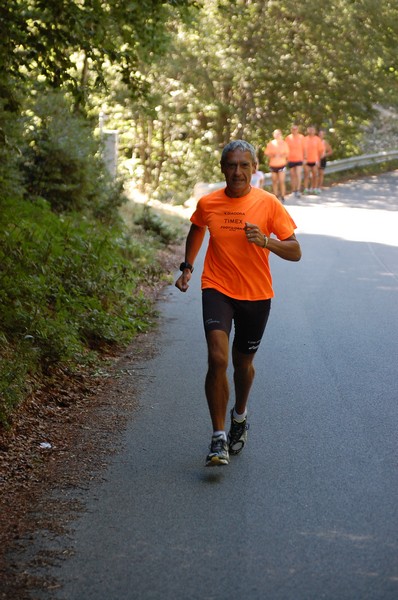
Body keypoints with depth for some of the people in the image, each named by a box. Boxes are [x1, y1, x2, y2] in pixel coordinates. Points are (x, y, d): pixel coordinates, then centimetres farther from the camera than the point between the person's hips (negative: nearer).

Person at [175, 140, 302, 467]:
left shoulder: (268, 203, -7)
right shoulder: (208, 203, -2)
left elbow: (295, 252, -7)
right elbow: (197, 230, 22)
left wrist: (266, 241, -24)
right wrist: (188, 267, 12)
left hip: (256, 295, 0)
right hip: (217, 289, 0)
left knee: (243, 362, 15)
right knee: (217, 359, -19)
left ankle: (239, 416, 46)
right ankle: (219, 439, -13)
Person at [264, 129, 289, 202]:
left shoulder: (284, 143, 4)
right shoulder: (270, 144, 4)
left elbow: (286, 153, 8)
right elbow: (267, 154, 4)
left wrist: (282, 155, -13)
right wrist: (273, 155, -15)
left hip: (282, 164, -1)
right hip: (273, 164, 1)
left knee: (281, 181, -8)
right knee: (274, 182, 6)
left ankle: (282, 197, -3)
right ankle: (276, 196, 13)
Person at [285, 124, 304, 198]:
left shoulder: (301, 137, 2)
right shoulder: (288, 138, 2)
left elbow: (303, 148, 8)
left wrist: (304, 158, 6)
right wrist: (286, 158, 3)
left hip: (299, 159, -1)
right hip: (291, 159, 1)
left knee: (298, 174, -13)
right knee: (292, 176, 8)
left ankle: (298, 190, -15)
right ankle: (293, 191, 16)